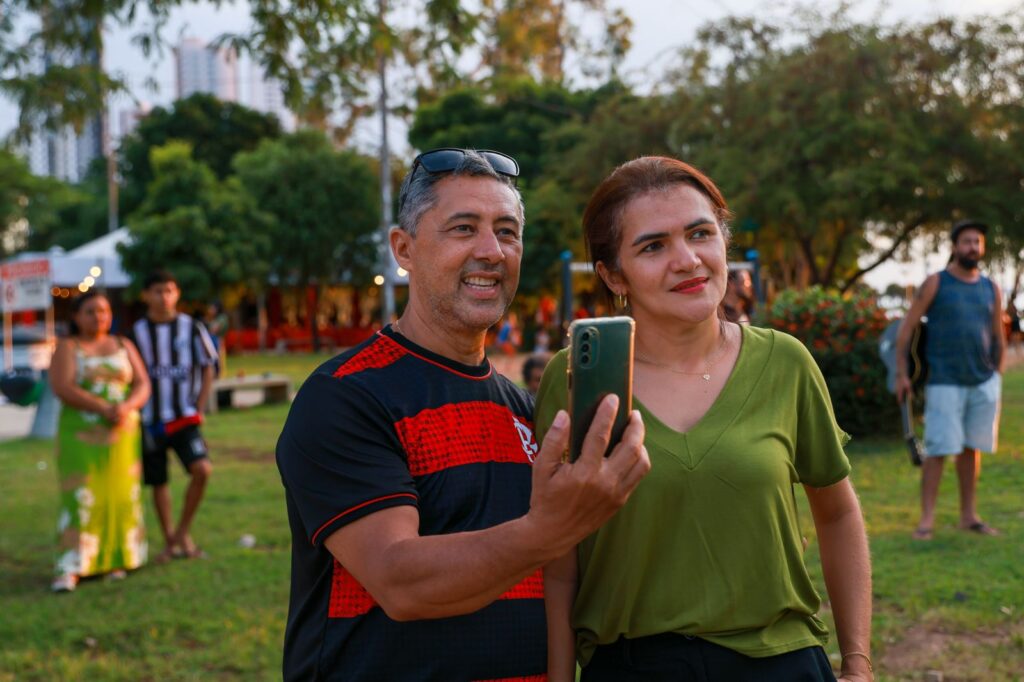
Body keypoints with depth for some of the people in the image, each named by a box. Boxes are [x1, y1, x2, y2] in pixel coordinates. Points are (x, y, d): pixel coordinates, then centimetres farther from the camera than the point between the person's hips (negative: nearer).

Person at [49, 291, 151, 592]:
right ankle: (70, 569, -12)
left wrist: (126, 408, -18)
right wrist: (104, 409, -22)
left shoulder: (123, 346, 10)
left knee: (119, 496, 2)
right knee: (79, 498, -10)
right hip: (81, 435, -3)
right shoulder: (66, 347, 0)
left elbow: (142, 386, 3)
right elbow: (63, 389, -14)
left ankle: (115, 559, 11)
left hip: (122, 435, 3)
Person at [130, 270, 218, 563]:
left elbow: (208, 369, 7)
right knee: (158, 482, 7)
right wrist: (136, 415, 0)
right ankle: (170, 542, 23)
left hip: (185, 418, -1)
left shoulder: (192, 328, 0)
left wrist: (198, 409, 0)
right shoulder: (137, 332, 1)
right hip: (150, 421, 1)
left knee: (202, 469, -19)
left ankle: (183, 531, 0)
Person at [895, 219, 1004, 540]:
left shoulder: (991, 289, 9)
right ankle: (927, 520, -2)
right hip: (945, 384, -4)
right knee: (938, 450, -7)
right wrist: (901, 374, -8)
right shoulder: (935, 283, -3)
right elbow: (906, 328, -3)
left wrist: (997, 378, 14)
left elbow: (999, 338, 16)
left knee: (971, 448, 8)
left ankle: (969, 516, 18)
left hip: (984, 383, 4)